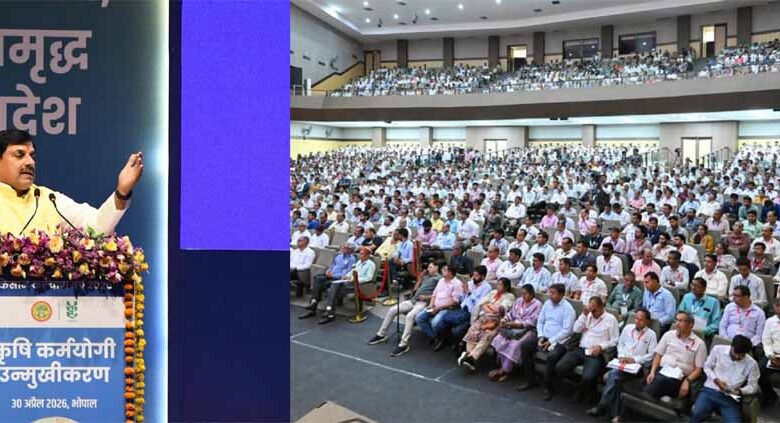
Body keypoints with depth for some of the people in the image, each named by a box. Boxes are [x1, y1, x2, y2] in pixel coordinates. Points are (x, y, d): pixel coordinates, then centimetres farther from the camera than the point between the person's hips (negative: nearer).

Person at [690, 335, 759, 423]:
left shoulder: (751, 364, -1)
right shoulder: (718, 349, -1)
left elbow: (753, 385, 8)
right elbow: (707, 367, 10)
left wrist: (740, 391, -12)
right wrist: (716, 380, -9)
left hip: (730, 397, 1)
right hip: (710, 390, -1)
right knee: (696, 415, -28)